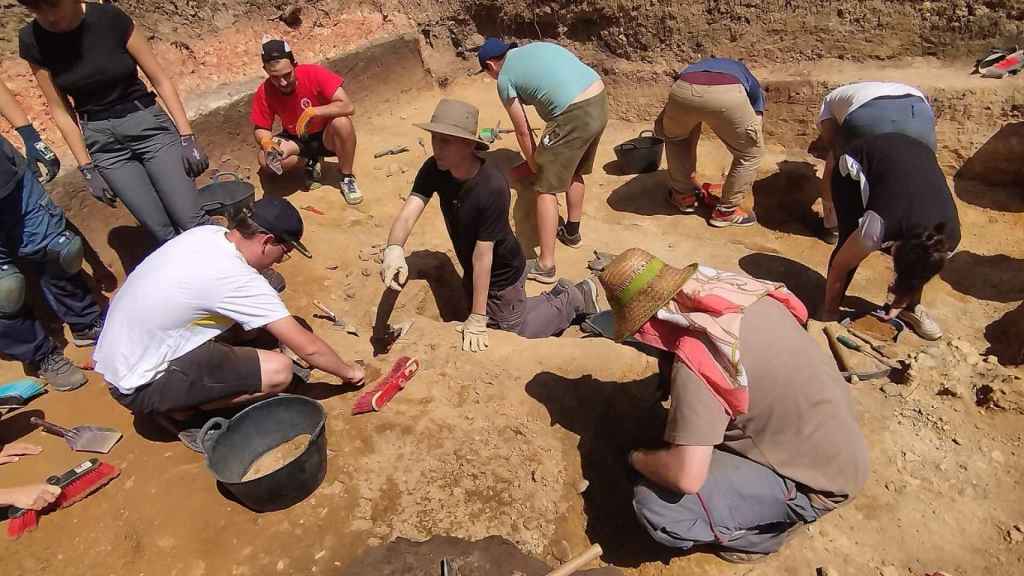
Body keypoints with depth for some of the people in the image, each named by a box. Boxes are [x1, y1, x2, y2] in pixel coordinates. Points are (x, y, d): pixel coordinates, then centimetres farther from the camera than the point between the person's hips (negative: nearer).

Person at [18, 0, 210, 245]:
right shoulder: (32, 40, -5)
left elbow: (160, 80, -6)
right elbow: (61, 110, 2)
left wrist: (187, 137, -11)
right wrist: (87, 169, 0)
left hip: (147, 124, -2)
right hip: (102, 140, 2)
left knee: (192, 222, -11)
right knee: (163, 233, -3)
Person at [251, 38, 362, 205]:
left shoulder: (314, 74, -23)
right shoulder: (264, 92, -14)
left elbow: (348, 107, -29)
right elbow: (260, 129, -5)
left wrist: (312, 112, -36)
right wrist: (266, 141, -28)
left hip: (326, 136, -2)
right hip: (296, 142, 2)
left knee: (342, 122, -35)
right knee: (266, 159, -27)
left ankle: (347, 178, -14)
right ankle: (310, 160, 3)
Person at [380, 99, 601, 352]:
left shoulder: (493, 188, -36)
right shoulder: (434, 169, -17)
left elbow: (483, 254, -33)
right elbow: (409, 212, -28)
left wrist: (477, 320, -26)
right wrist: (394, 249, -51)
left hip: (502, 275, -7)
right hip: (471, 271, 7)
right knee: (497, 318, 28)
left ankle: (573, 299, 29)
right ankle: (558, 293, 40)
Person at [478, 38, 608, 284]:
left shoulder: (505, 77, 4)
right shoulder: (537, 47, 24)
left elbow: (523, 131, 7)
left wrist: (534, 165, 23)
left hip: (574, 115, -8)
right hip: (600, 101, 8)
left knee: (546, 189, 1)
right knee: (573, 171, 27)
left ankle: (545, 266, 4)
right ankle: (571, 232, 43)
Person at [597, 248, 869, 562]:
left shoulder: (695, 359, -30)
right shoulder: (744, 292, -7)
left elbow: (686, 477, -31)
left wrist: (636, 458, -9)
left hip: (815, 484, -8)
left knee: (654, 504, -17)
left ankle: (766, 527, 5)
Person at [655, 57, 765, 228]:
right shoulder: (750, 82, 41)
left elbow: (659, 129, 41)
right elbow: (754, 138, 39)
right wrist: (745, 183, 53)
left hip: (683, 89, 2)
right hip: (727, 94, -2)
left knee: (675, 137, 36)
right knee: (751, 152, 24)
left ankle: (684, 195, 39)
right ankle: (726, 210, 30)